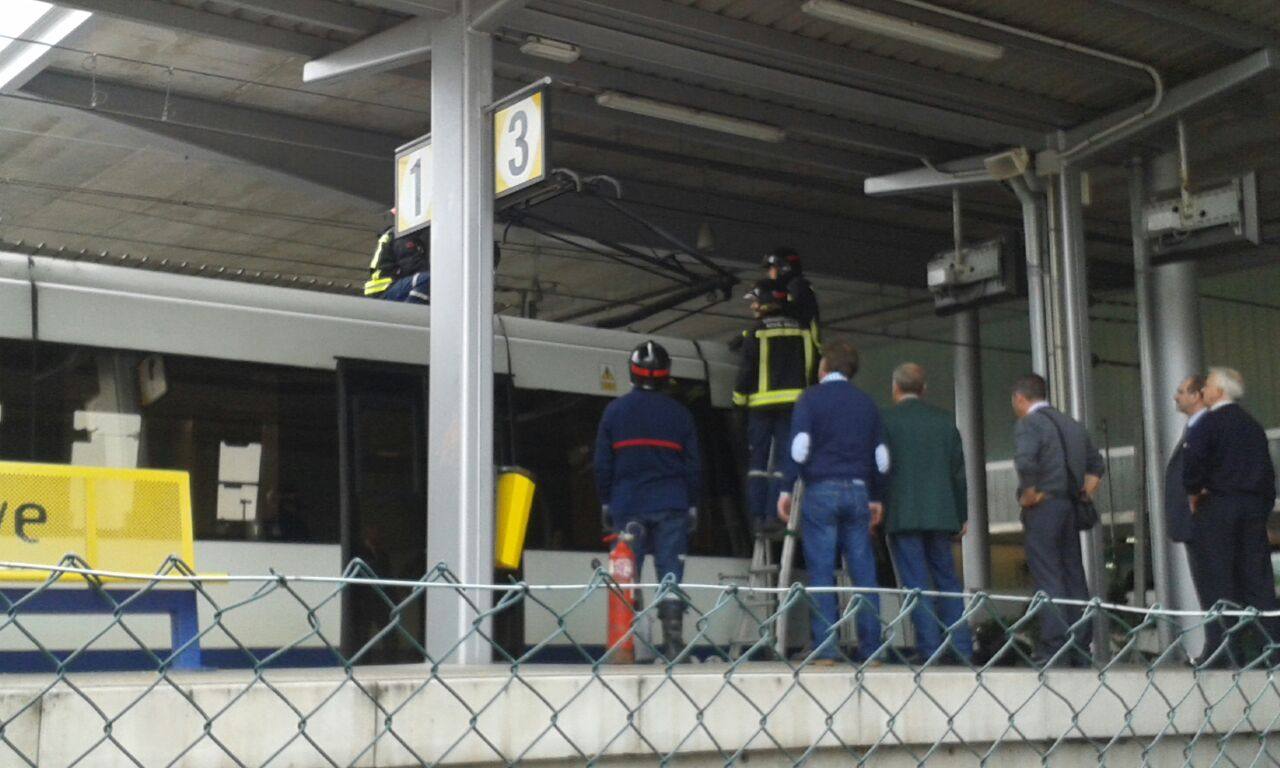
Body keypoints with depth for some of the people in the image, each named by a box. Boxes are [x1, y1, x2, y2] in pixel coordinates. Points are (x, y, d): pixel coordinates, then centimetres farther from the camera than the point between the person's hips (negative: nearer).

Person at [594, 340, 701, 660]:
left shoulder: (614, 410, 2)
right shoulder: (679, 413, 3)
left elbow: (602, 463, 4)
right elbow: (693, 463, 5)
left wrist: (605, 503, 12)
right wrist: (692, 505, 13)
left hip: (627, 504, 0)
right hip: (671, 503, 0)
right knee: (670, 572, 1)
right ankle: (673, 639, -3)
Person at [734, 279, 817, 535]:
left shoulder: (756, 333, -4)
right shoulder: (802, 331, 9)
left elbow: (747, 369, -4)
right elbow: (814, 366, 12)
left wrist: (739, 397, 9)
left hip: (762, 404, -2)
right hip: (794, 403, 2)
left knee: (757, 459, 5)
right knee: (783, 459, 1)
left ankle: (757, 515, 0)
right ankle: (773, 515, -8)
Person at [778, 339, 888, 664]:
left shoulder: (811, 397, 2)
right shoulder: (867, 403, 15)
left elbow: (800, 446, -9)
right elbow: (881, 456, 14)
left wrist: (786, 489, -6)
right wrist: (876, 497, 21)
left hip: (821, 490, -4)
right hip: (858, 491, 4)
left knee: (821, 570, -3)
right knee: (863, 571, 4)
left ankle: (826, 648, -7)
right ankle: (871, 647, 4)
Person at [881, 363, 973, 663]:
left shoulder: (886, 420, -3)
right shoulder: (945, 420, 9)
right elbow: (959, 471, 9)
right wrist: (962, 516, 15)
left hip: (902, 514, -4)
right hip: (941, 514, 4)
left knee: (917, 583, -2)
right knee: (947, 579, 11)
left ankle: (930, 647, -5)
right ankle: (961, 647, 7)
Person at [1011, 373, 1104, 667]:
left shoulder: (1028, 424, -8)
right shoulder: (1072, 424, 18)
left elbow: (1025, 461, -27)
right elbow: (1096, 464, 24)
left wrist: (1028, 494, -14)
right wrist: (1084, 493, 17)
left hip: (1042, 508, -7)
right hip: (1070, 508, 7)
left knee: (1047, 579, -7)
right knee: (1074, 577, 9)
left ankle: (1053, 648, -11)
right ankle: (1080, 650, 10)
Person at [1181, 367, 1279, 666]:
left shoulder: (1206, 425, -7)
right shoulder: (1253, 425, 13)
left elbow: (1192, 464, -17)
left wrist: (1194, 493, 0)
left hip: (1217, 507, -6)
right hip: (1254, 507, 6)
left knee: (1217, 580, -3)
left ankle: (1222, 649, -6)